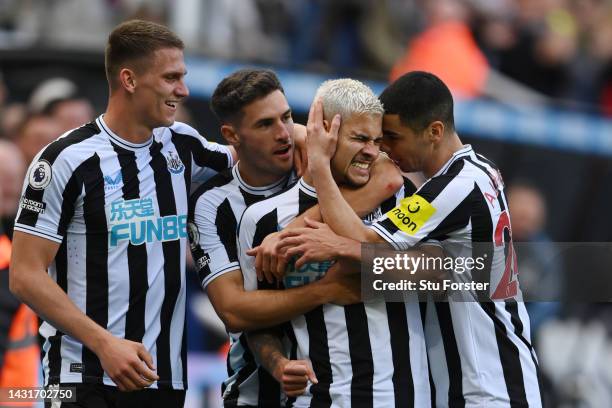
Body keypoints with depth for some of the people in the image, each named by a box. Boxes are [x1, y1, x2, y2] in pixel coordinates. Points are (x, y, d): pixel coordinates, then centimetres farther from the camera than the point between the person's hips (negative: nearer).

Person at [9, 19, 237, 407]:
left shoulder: (183, 146, 8)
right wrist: (105, 343, -21)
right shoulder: (68, 160, -9)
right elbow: (25, 275, -11)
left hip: (166, 376, 5)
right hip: (85, 377, -5)